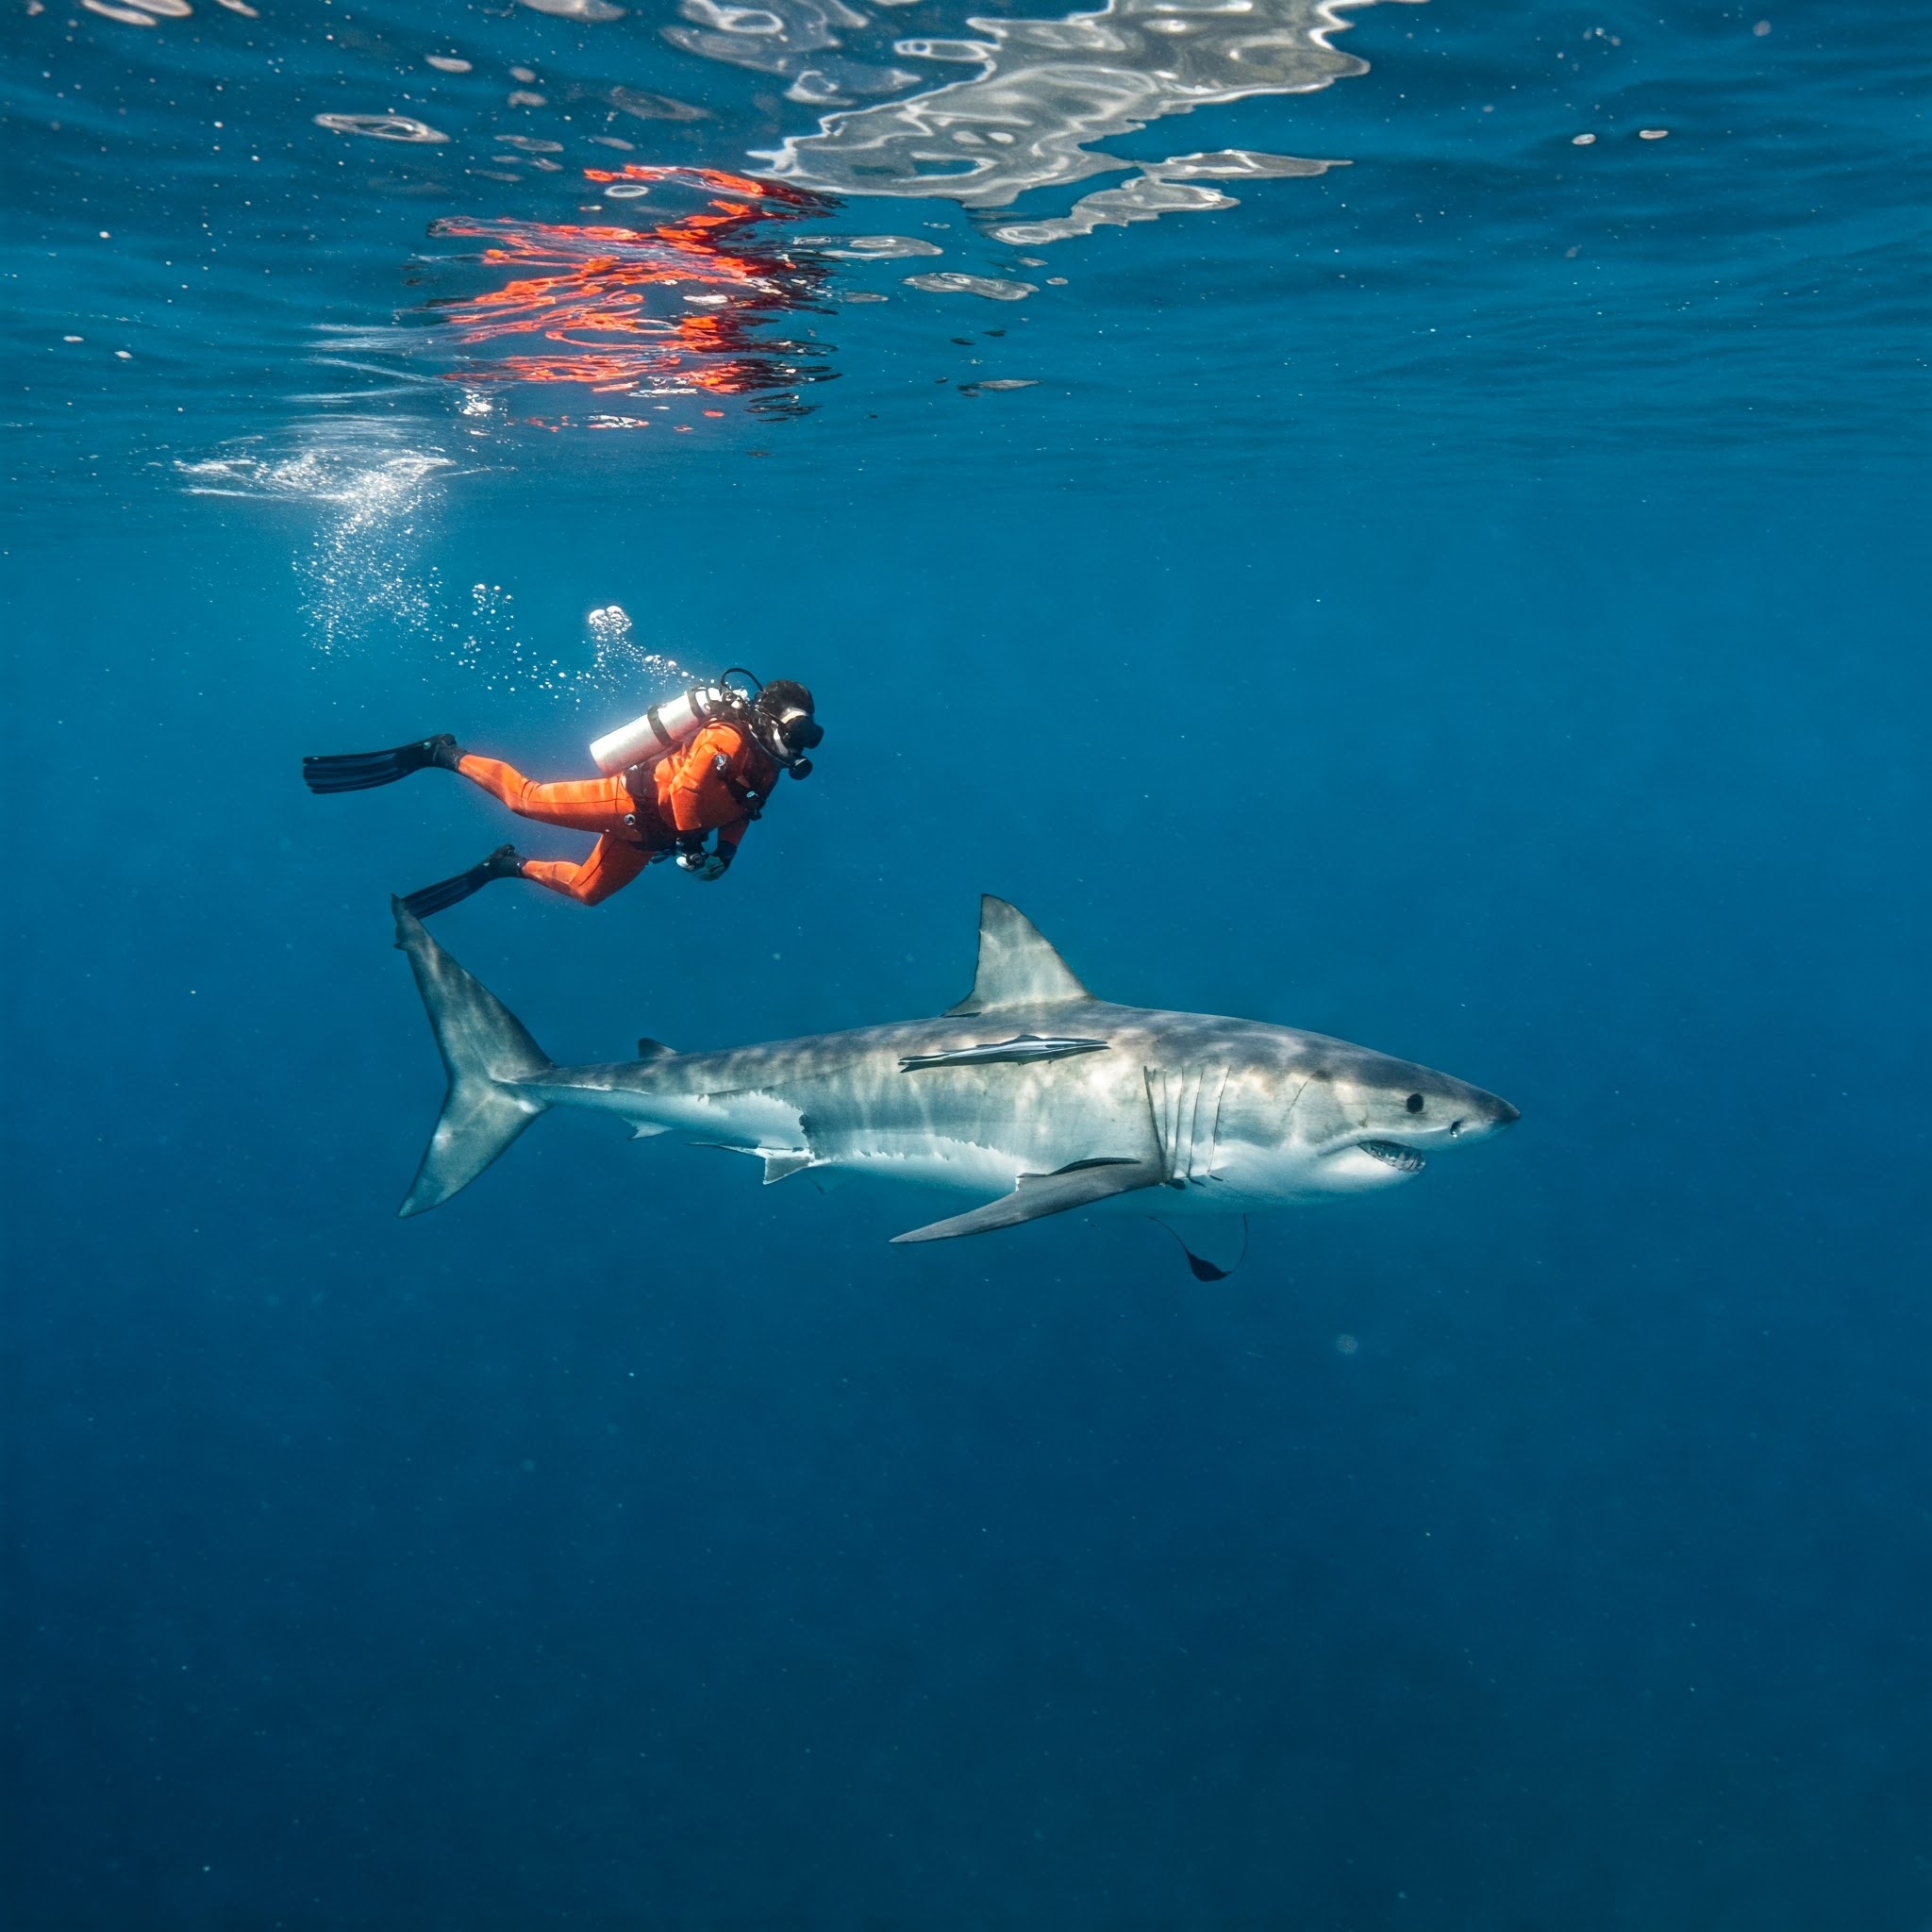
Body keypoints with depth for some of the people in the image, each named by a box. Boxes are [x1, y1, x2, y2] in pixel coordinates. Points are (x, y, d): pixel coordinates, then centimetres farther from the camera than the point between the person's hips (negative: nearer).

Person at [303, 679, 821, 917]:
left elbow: (738, 812, 19)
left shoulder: (767, 769, 6)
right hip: (629, 800, -8)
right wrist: (689, 844, -23)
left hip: (643, 834, 8)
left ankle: (512, 866, 35)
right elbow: (687, 786, -30)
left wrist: (725, 853, 5)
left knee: (587, 891, 16)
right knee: (526, 797, -9)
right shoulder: (730, 738, -21)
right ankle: (442, 753, 8)